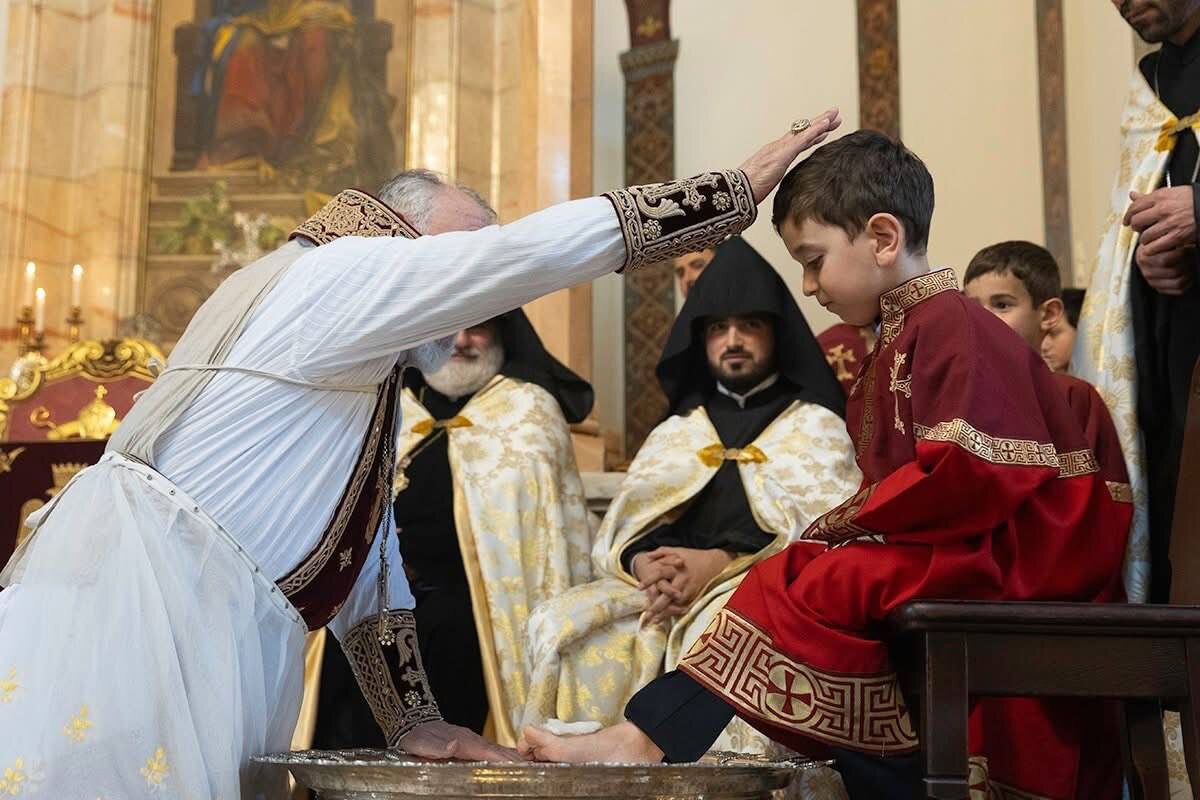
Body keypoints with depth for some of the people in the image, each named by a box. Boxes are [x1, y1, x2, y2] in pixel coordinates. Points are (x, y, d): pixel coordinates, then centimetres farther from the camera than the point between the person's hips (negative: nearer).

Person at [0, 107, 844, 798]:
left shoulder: (367, 370, 21)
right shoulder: (346, 275, -7)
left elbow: (366, 552, 21)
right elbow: (549, 249, -14)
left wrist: (416, 723, 17)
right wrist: (741, 188, -7)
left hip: (188, 626, 9)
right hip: (141, 602, -9)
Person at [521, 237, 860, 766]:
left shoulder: (816, 426, 15)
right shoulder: (674, 431, 27)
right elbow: (617, 533, 16)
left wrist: (721, 561, -16)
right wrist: (643, 562, -10)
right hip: (661, 581, 4)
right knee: (560, 625, -24)